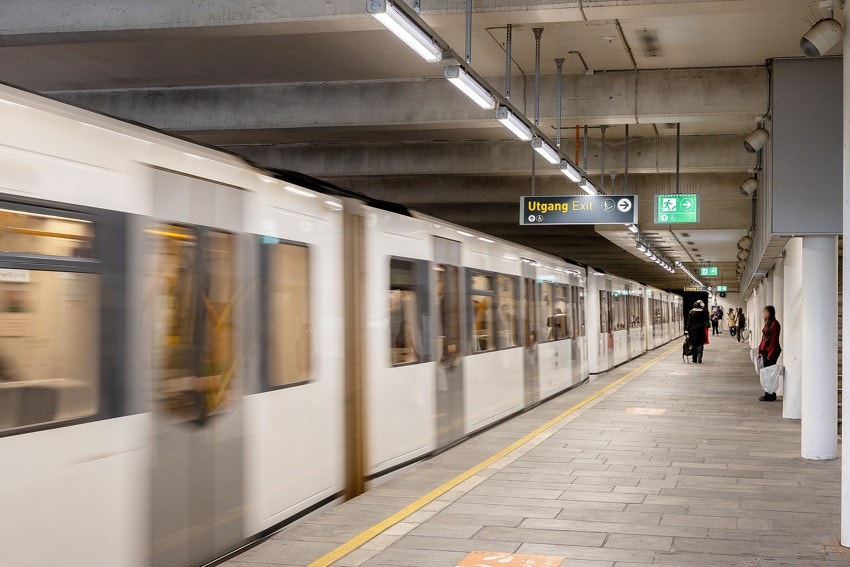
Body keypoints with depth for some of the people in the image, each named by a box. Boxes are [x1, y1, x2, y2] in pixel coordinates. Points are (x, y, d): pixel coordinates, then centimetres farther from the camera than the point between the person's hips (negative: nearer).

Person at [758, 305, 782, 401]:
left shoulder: (775, 324, -15)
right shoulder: (767, 323, 13)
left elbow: (774, 340, -18)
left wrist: (770, 354, -19)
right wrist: (760, 351, 16)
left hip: (771, 351, -9)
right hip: (765, 351, 9)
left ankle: (770, 396, 1)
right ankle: (770, 395, 18)